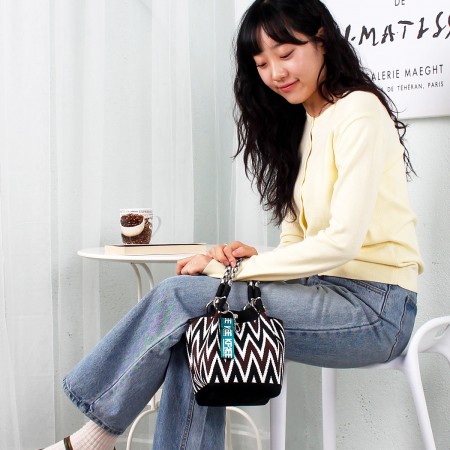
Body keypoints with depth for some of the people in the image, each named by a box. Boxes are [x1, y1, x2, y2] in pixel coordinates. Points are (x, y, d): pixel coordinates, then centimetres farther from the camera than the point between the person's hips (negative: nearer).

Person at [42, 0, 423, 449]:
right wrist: (256, 257, -9)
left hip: (376, 307, -8)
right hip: (327, 288, 8)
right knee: (195, 331, -14)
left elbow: (342, 240, -20)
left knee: (177, 296, -17)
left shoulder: (358, 110, -11)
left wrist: (237, 268, -15)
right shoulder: (303, 123, 16)